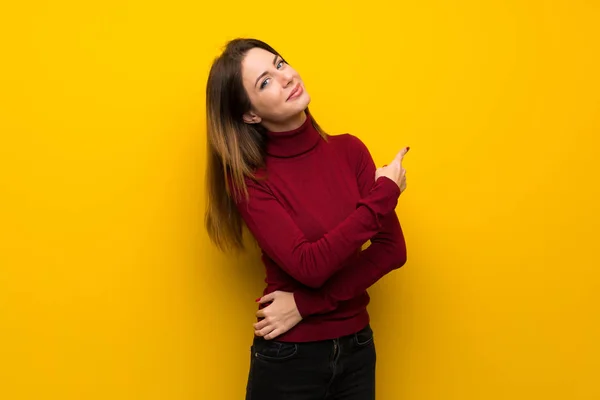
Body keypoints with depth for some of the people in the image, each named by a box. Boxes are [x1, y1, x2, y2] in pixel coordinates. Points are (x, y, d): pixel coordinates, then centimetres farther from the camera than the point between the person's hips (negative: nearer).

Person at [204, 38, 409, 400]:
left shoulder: (349, 150, -2)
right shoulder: (248, 178, -12)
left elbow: (391, 249, -9)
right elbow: (309, 265, -23)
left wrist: (305, 303, -16)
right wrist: (385, 194, -16)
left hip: (357, 348, 3)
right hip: (289, 356, -3)